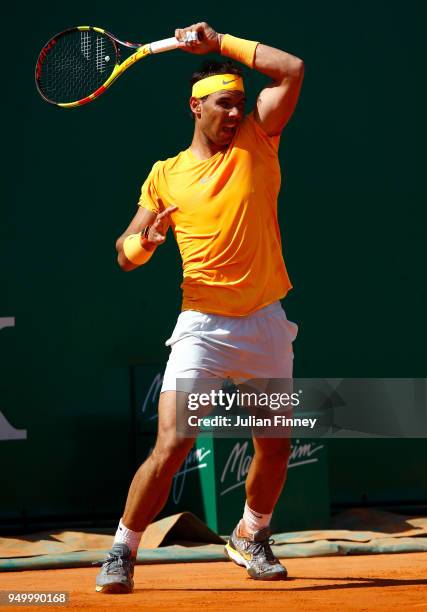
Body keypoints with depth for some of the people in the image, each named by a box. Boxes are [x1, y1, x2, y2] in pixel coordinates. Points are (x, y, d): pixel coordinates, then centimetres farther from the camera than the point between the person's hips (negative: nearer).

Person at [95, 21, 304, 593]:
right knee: (171, 446, -13)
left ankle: (251, 537, 37)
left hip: (266, 325, 2)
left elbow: (292, 70, -8)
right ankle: (121, 555, 0)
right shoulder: (166, 175, 3)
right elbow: (126, 254, 5)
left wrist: (220, 42, -7)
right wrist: (144, 240, -18)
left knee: (275, 446, 11)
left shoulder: (257, 142, 4)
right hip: (203, 327, -2)